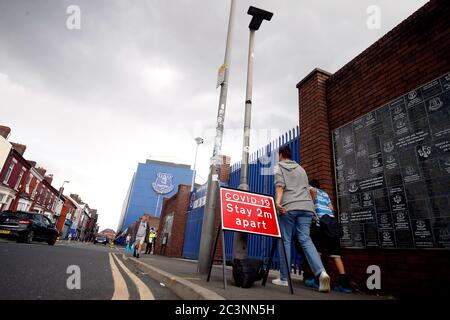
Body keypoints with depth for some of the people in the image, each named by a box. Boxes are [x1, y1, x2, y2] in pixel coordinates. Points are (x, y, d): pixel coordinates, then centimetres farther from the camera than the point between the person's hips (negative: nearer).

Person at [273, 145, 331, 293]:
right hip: (306, 206, 4)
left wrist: (278, 201, -20)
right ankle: (321, 272, -20)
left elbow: (280, 184, -7)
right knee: (305, 239, 0)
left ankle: (284, 278, 7)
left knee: (285, 241, 3)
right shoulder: (301, 168, 26)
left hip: (289, 207, -4)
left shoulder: (279, 166, 11)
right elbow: (307, 187, 25)